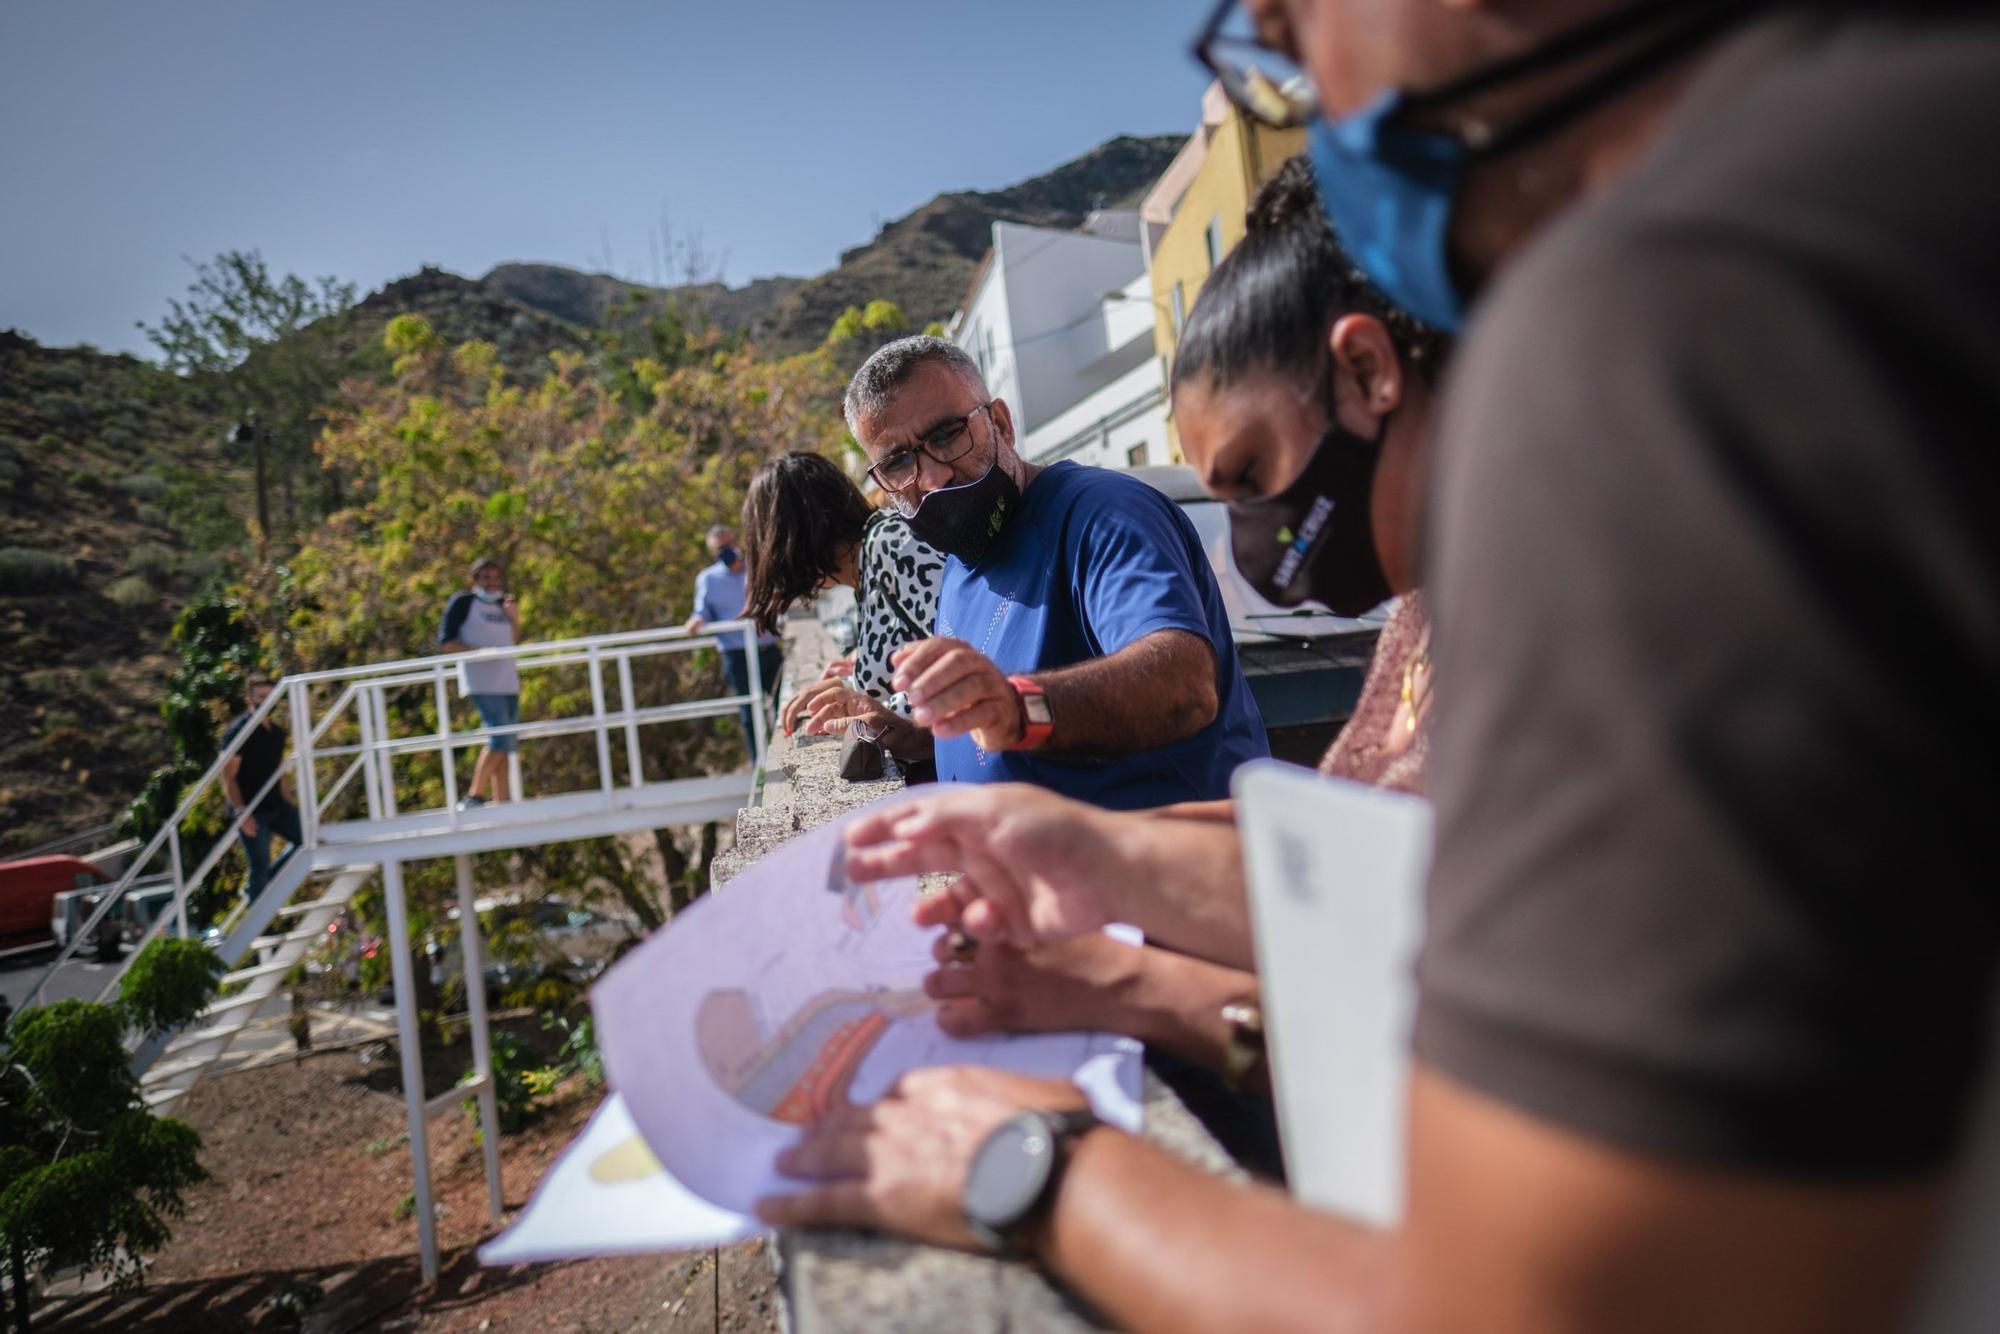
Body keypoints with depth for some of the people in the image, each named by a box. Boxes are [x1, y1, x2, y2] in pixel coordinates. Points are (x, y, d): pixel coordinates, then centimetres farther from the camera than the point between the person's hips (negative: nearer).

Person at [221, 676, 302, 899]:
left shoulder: (277, 732, 11)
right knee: (260, 867, -2)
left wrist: (288, 805, 15)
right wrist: (241, 813, -21)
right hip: (251, 810, -7)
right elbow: (228, 776, -14)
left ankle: (261, 887, 14)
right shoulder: (238, 730, -11)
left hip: (277, 805, 7)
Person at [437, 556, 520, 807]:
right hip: (482, 682, -7)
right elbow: (445, 643, -7)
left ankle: (501, 803, 12)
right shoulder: (463, 602, -1)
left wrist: (514, 619, 7)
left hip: (508, 682, 8)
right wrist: (479, 651, -19)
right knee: (500, 738, -19)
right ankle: (474, 797, -13)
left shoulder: (503, 604, 18)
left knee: (507, 744, 7)